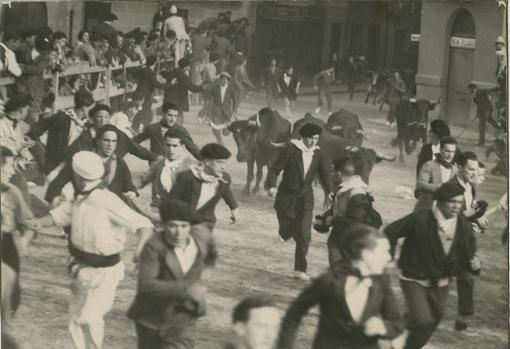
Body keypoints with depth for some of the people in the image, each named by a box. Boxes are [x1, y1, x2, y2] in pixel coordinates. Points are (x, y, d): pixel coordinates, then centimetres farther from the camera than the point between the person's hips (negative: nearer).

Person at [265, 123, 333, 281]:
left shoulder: (317, 155, 0)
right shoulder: (291, 150, -11)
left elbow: (325, 173, 10)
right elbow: (274, 169, -10)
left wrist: (330, 192, -5)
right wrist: (271, 186, -26)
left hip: (305, 199, 2)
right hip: (286, 197, -2)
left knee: (304, 235, -6)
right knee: (286, 233, 0)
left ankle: (300, 270, 2)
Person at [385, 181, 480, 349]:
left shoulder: (464, 226, -9)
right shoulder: (419, 220, -20)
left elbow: (467, 256, -3)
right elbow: (391, 231, -8)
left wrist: (473, 264, -26)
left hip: (441, 284, 5)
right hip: (415, 280, -5)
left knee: (431, 324, 17)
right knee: (424, 322, -19)